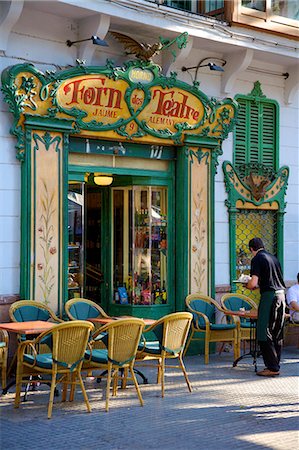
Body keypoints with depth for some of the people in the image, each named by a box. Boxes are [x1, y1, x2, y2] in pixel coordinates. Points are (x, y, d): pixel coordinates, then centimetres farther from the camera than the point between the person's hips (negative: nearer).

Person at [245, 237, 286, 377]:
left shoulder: (257, 259, -7)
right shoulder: (273, 257, 15)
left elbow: (253, 283, -15)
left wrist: (248, 286, 7)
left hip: (269, 296, -8)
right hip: (281, 294, 8)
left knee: (264, 334, -3)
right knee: (277, 334, 12)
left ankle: (272, 367, -5)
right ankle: (275, 365, 17)